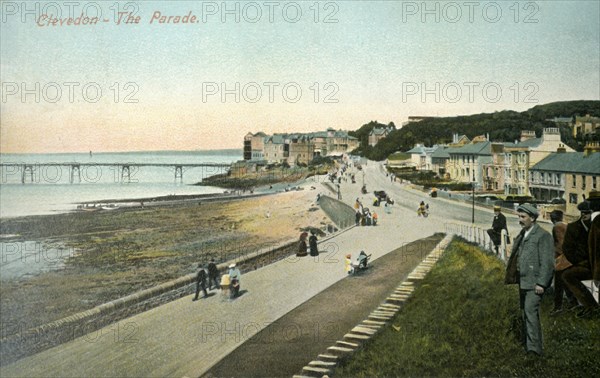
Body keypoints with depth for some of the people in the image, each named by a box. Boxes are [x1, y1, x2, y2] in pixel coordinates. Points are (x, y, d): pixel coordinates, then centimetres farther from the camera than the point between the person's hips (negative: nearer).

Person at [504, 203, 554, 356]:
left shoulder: (543, 236, -11)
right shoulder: (522, 235, 15)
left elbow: (547, 262, -15)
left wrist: (541, 283, -18)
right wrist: (513, 277, 13)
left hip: (534, 282, -9)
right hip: (523, 282, 9)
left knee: (530, 311, -17)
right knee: (526, 312, 14)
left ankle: (534, 348, -17)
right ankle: (527, 343, 25)